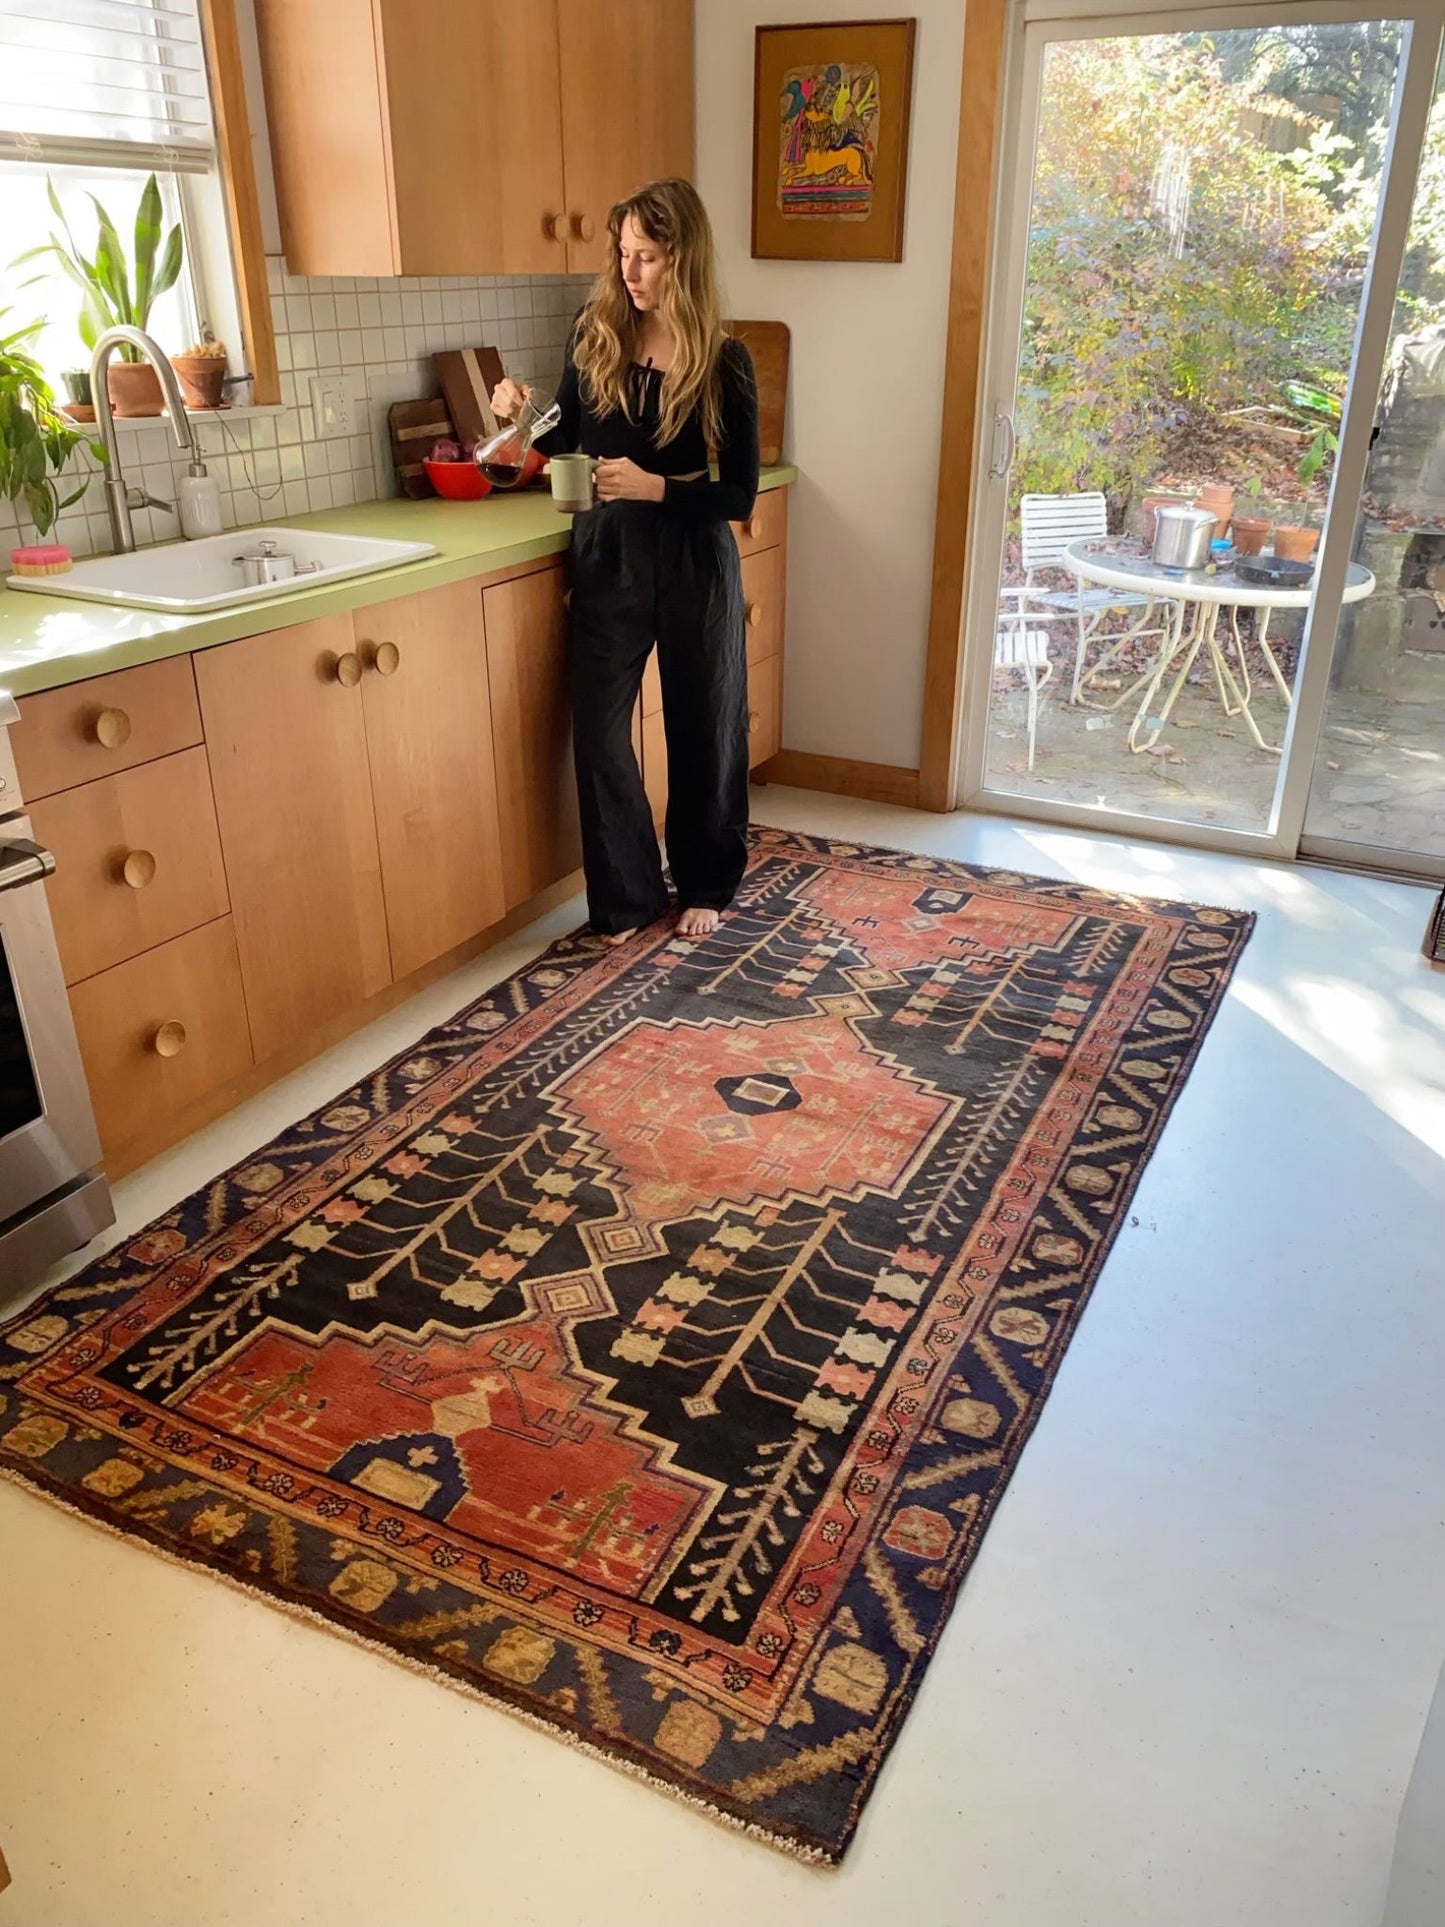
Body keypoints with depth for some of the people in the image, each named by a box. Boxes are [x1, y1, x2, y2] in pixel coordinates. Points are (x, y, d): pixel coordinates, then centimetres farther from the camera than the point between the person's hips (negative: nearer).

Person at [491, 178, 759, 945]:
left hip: (694, 564, -2)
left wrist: (655, 486, -23)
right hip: (605, 559, 2)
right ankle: (626, 897, 16)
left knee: (702, 728, 9)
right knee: (599, 731, 0)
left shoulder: (725, 361, -7)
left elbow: (740, 494, -9)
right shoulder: (594, 335, 0)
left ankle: (704, 885, 28)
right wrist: (525, 417, -8)